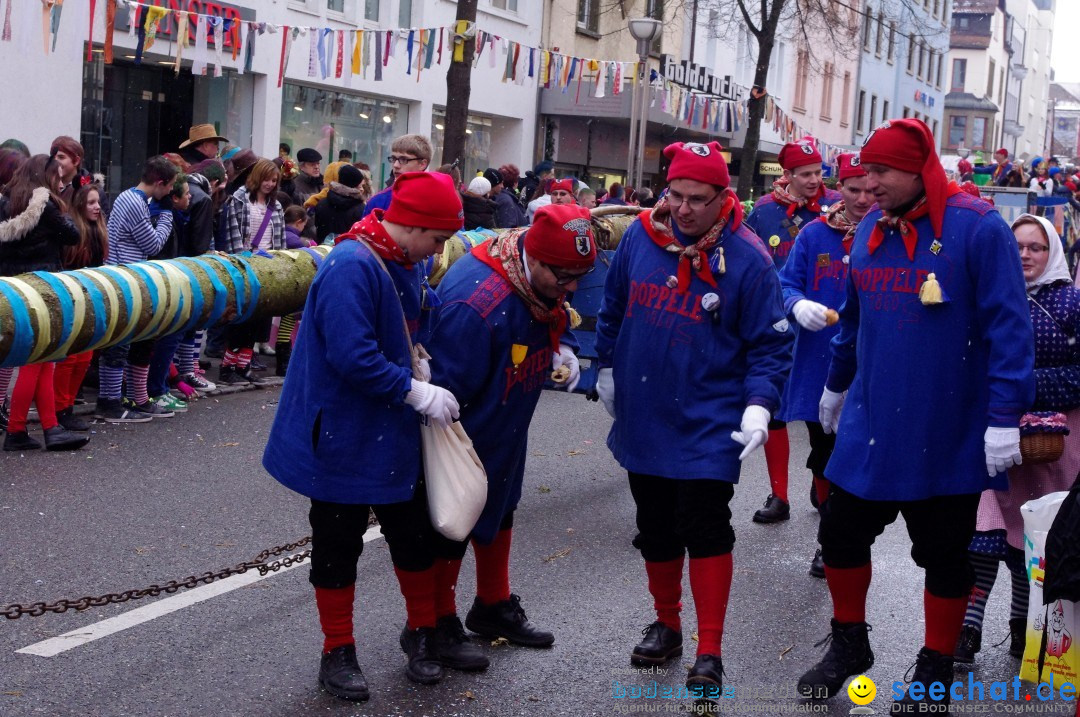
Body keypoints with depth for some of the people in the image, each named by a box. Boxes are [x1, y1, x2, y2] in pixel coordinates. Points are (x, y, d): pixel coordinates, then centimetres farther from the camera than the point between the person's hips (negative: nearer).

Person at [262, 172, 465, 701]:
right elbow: (353, 357, -31)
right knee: (338, 545, 7)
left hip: (392, 436, 8)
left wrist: (419, 364, 3)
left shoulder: (405, 264, 5)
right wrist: (417, 393, -24)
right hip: (342, 437, -8)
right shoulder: (352, 268, -25)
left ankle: (421, 632, 34)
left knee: (414, 534, 15)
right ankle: (338, 652, 21)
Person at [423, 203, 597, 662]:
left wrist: (562, 349, -11)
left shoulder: (542, 283, -11)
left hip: (505, 433, 9)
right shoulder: (476, 302, -38)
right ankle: (438, 625, 26)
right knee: (452, 529, 6)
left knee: (499, 514, 24)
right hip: (464, 435, -9)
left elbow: (555, 321, 11)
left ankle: (494, 608, 44)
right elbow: (447, 386, -32)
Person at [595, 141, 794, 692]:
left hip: (707, 423, -4)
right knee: (656, 529, 16)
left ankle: (709, 652, 6)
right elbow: (613, 309, 13)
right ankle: (666, 625, 33)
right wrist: (606, 368, 17)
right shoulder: (640, 237, -2)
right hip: (642, 415, 4)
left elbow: (769, 345, -8)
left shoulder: (746, 259, -12)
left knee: (705, 531, -3)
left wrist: (759, 406, -18)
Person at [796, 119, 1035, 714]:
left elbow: (1008, 326, -16)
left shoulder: (977, 229, -14)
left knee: (944, 554, 9)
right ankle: (849, 644, 34)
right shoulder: (869, 229, 6)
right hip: (870, 423, 6)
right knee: (840, 532, 12)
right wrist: (836, 386, 25)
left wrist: (1005, 416, -20)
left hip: (946, 434, -6)